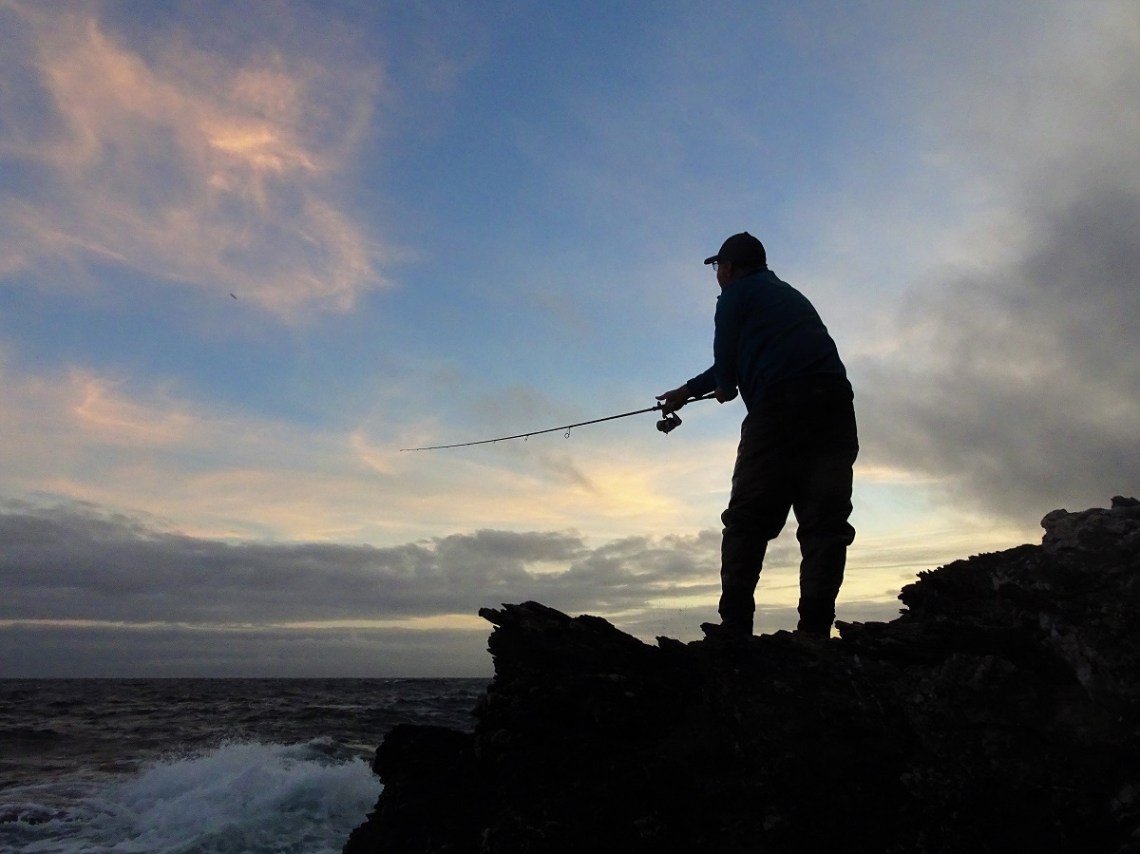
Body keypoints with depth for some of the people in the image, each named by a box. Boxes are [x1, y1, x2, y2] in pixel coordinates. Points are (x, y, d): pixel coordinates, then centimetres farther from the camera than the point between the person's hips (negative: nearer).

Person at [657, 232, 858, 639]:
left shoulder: (737, 294, 13)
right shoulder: (791, 295, 35)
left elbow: (726, 358, 7)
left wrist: (725, 388, 31)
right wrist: (687, 392, 50)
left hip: (780, 403, -6)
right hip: (835, 403, 7)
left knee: (748, 518, -2)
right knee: (824, 521, 0)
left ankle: (734, 626, -6)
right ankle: (815, 629, -8)